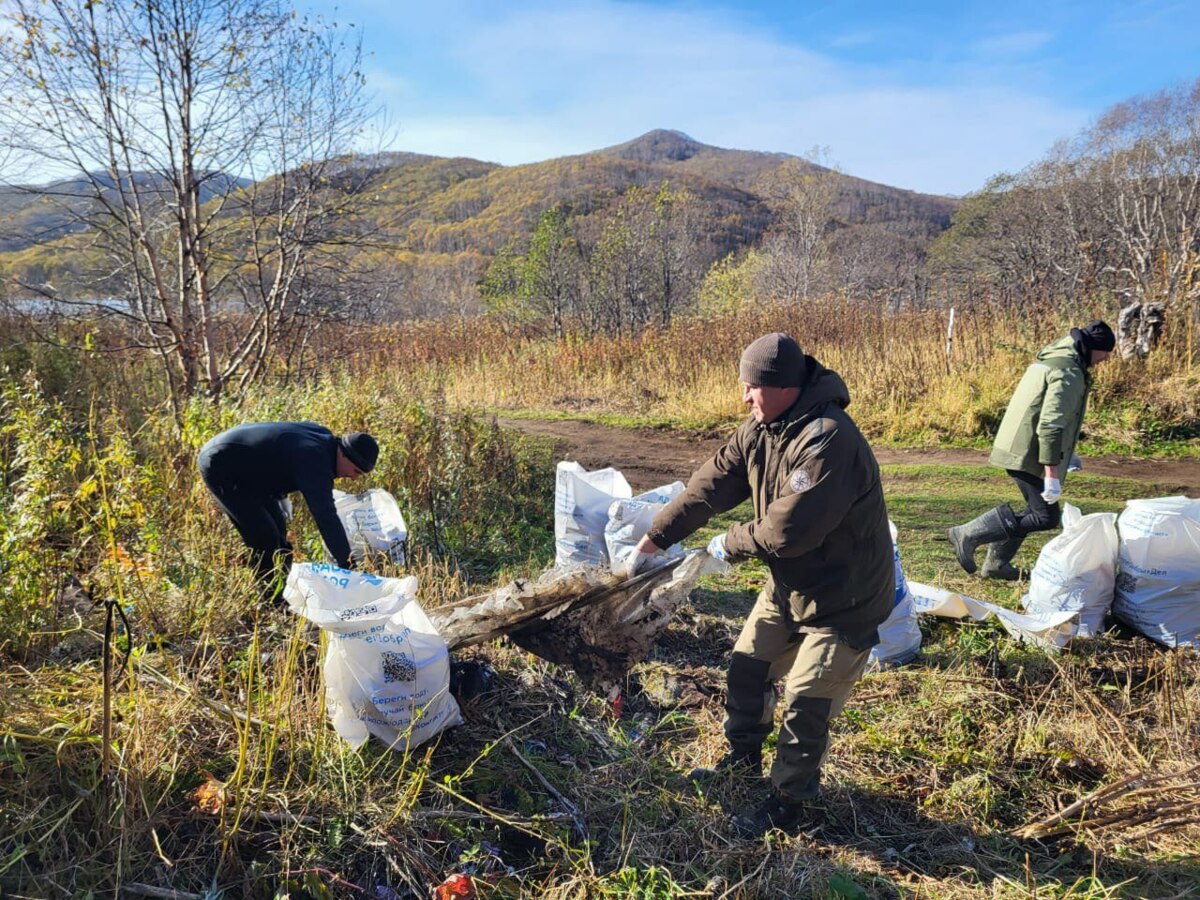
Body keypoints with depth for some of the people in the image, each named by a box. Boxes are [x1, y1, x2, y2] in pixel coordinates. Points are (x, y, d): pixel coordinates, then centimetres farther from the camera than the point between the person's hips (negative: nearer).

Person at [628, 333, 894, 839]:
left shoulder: (827, 441, -33)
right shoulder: (761, 429, -4)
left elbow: (786, 530, -34)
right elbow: (711, 485, -1)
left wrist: (730, 545, -15)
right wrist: (653, 540, -3)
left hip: (844, 598, -9)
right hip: (788, 585, 9)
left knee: (805, 704, -1)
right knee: (746, 669, 17)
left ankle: (795, 803, 21)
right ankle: (744, 757, 41)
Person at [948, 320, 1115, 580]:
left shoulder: (1054, 357, 16)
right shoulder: (1068, 372, -17)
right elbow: (1050, 425, -25)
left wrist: (1066, 454, 30)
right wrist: (1052, 474, -26)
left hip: (1019, 448, 10)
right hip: (1029, 454, -10)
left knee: (1037, 509, 18)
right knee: (1047, 516, -5)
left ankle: (996, 563, 23)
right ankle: (969, 534, -7)